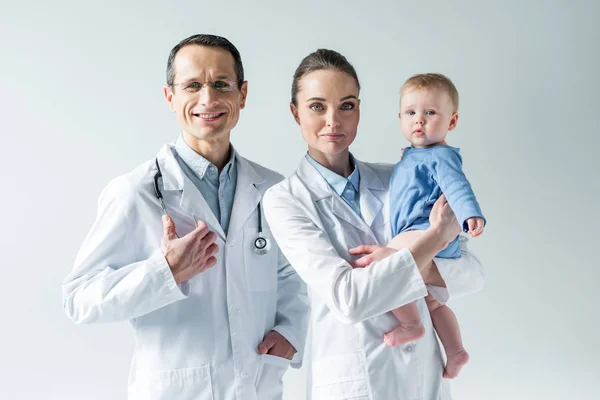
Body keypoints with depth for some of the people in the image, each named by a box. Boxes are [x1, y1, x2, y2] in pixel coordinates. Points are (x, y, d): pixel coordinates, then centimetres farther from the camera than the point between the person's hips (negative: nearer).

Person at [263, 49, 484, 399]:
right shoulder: (284, 199, -10)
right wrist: (437, 235, -15)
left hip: (425, 371, 4)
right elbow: (348, 298, -22)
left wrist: (400, 265, -20)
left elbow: (472, 272, -3)